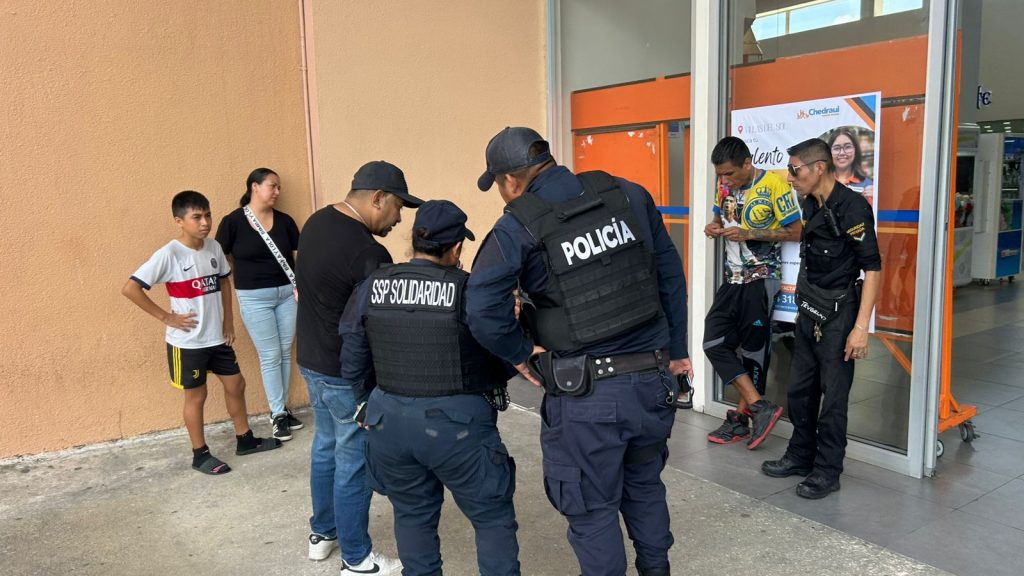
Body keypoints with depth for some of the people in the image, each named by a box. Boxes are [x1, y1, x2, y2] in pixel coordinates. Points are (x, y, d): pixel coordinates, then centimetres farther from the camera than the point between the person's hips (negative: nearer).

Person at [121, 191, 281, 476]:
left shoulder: (214, 247, 0)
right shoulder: (168, 255, -18)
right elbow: (130, 288, -20)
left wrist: (228, 321, 9)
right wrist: (166, 317, -17)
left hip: (217, 337, 6)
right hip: (187, 342, -6)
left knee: (235, 383, 15)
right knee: (196, 395, 8)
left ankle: (245, 439, 33)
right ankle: (200, 454, 24)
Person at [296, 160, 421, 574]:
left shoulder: (316, 222, 2)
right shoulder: (368, 253, -26)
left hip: (311, 359, 9)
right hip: (349, 373, -9)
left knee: (325, 446, 23)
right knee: (354, 463, 5)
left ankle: (322, 534, 39)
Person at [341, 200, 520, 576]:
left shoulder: (371, 287, -1)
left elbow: (352, 367, 4)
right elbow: (501, 365, -7)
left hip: (389, 420, 5)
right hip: (457, 423, -4)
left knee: (413, 514, 24)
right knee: (492, 517, 13)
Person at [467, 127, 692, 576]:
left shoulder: (518, 227, -10)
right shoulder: (628, 195, 3)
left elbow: (483, 311, -21)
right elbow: (670, 276, 8)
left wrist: (520, 353, -4)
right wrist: (675, 349, 16)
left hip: (585, 394, -5)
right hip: (653, 378, 6)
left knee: (592, 509, 14)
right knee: (644, 483, 28)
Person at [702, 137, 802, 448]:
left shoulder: (773, 184, -13)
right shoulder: (724, 185, 4)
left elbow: (795, 232, -11)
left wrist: (750, 234, -20)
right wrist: (714, 228, -3)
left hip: (761, 279, -7)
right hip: (732, 279, 7)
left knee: (754, 350, 3)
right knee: (714, 343, 0)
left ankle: (742, 417, 15)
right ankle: (761, 408, 6)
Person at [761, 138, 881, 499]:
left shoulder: (852, 208, -17)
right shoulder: (811, 206, 8)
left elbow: (873, 269, -19)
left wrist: (861, 327, -22)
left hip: (837, 314, -8)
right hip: (809, 310, 8)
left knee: (833, 396, 2)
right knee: (800, 389, 16)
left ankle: (827, 472, 15)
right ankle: (801, 456, 32)